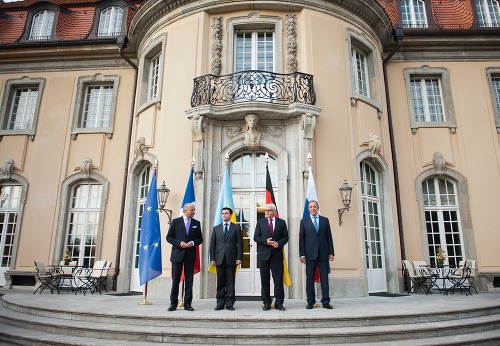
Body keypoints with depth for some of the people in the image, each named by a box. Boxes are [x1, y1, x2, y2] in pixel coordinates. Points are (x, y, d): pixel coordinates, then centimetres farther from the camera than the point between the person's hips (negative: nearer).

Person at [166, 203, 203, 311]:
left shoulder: (196, 223, 8)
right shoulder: (175, 221, 2)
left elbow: (200, 239, 12)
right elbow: (169, 237, 2)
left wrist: (193, 242, -9)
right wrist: (179, 243, -12)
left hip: (190, 255, 2)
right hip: (177, 254, -2)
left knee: (189, 281, 4)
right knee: (175, 280, 3)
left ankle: (187, 304, 12)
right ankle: (173, 303, 14)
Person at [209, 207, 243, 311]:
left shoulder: (236, 228, 7)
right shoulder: (216, 228, 13)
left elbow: (240, 244, 2)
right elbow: (212, 244, 10)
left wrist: (239, 258, -6)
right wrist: (212, 258, 2)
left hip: (231, 258, -2)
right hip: (219, 258, 2)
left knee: (230, 282, 1)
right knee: (220, 282, 5)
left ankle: (229, 303, 8)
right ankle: (220, 303, 12)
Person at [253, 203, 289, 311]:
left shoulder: (281, 222, 9)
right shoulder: (260, 222, 9)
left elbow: (285, 237, 6)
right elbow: (256, 237, 3)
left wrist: (279, 243, -12)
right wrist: (266, 242, -12)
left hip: (277, 254, 0)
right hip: (263, 254, 1)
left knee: (278, 280, 0)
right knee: (265, 280, 5)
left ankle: (279, 303, 9)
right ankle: (266, 302, 15)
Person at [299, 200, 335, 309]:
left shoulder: (325, 220, 11)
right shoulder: (304, 221, 8)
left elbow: (329, 237, 9)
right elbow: (301, 239, 5)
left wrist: (331, 252, 2)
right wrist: (302, 254, -3)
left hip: (323, 253, 1)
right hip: (310, 253, -1)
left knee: (324, 277, 1)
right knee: (310, 278, 3)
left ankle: (325, 301, 7)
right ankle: (310, 302, 10)